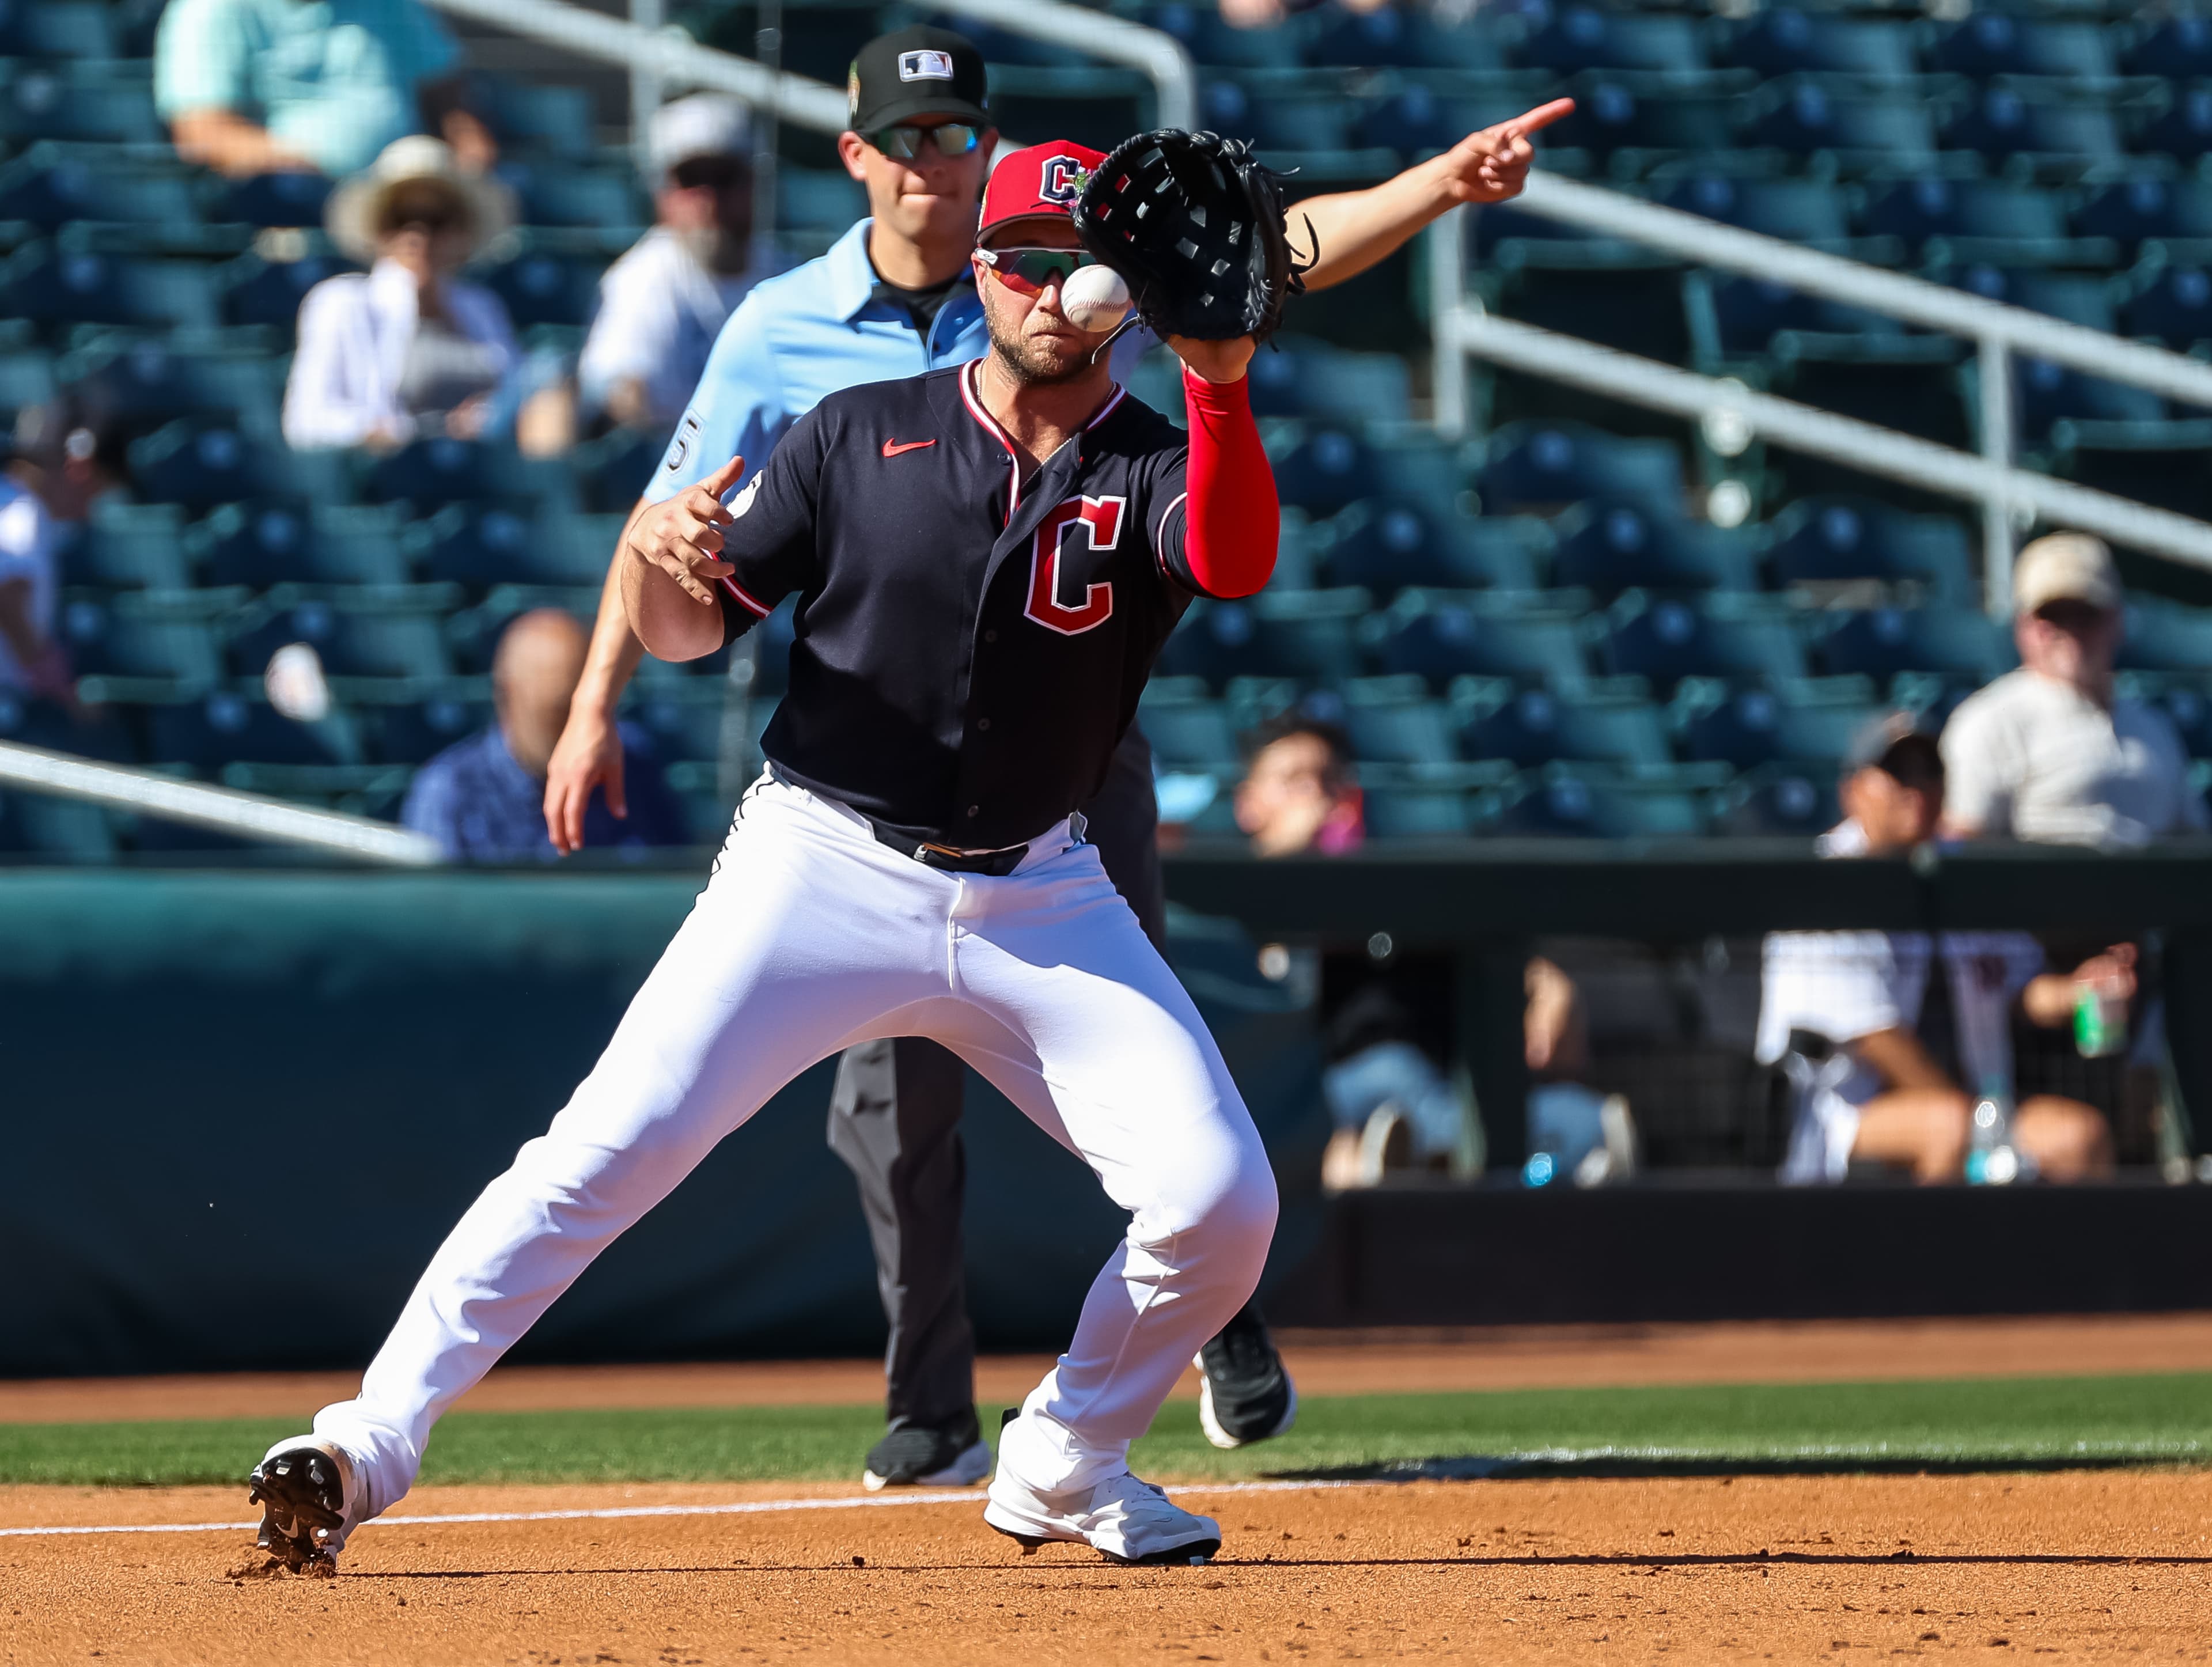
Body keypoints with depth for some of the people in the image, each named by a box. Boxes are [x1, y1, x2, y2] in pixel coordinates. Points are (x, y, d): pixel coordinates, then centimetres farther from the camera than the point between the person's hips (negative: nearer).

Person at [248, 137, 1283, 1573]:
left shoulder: (1154, 468, 0)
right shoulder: (864, 437, 2)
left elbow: (1237, 563, -24)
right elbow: (689, 629, 3)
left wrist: (1221, 382, -41)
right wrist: (661, 555, -21)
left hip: (1040, 900, 2)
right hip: (825, 867, -1)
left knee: (1223, 1203, -10)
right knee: (612, 1147, -17)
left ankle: (1066, 1468, 12)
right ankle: (371, 1442, -16)